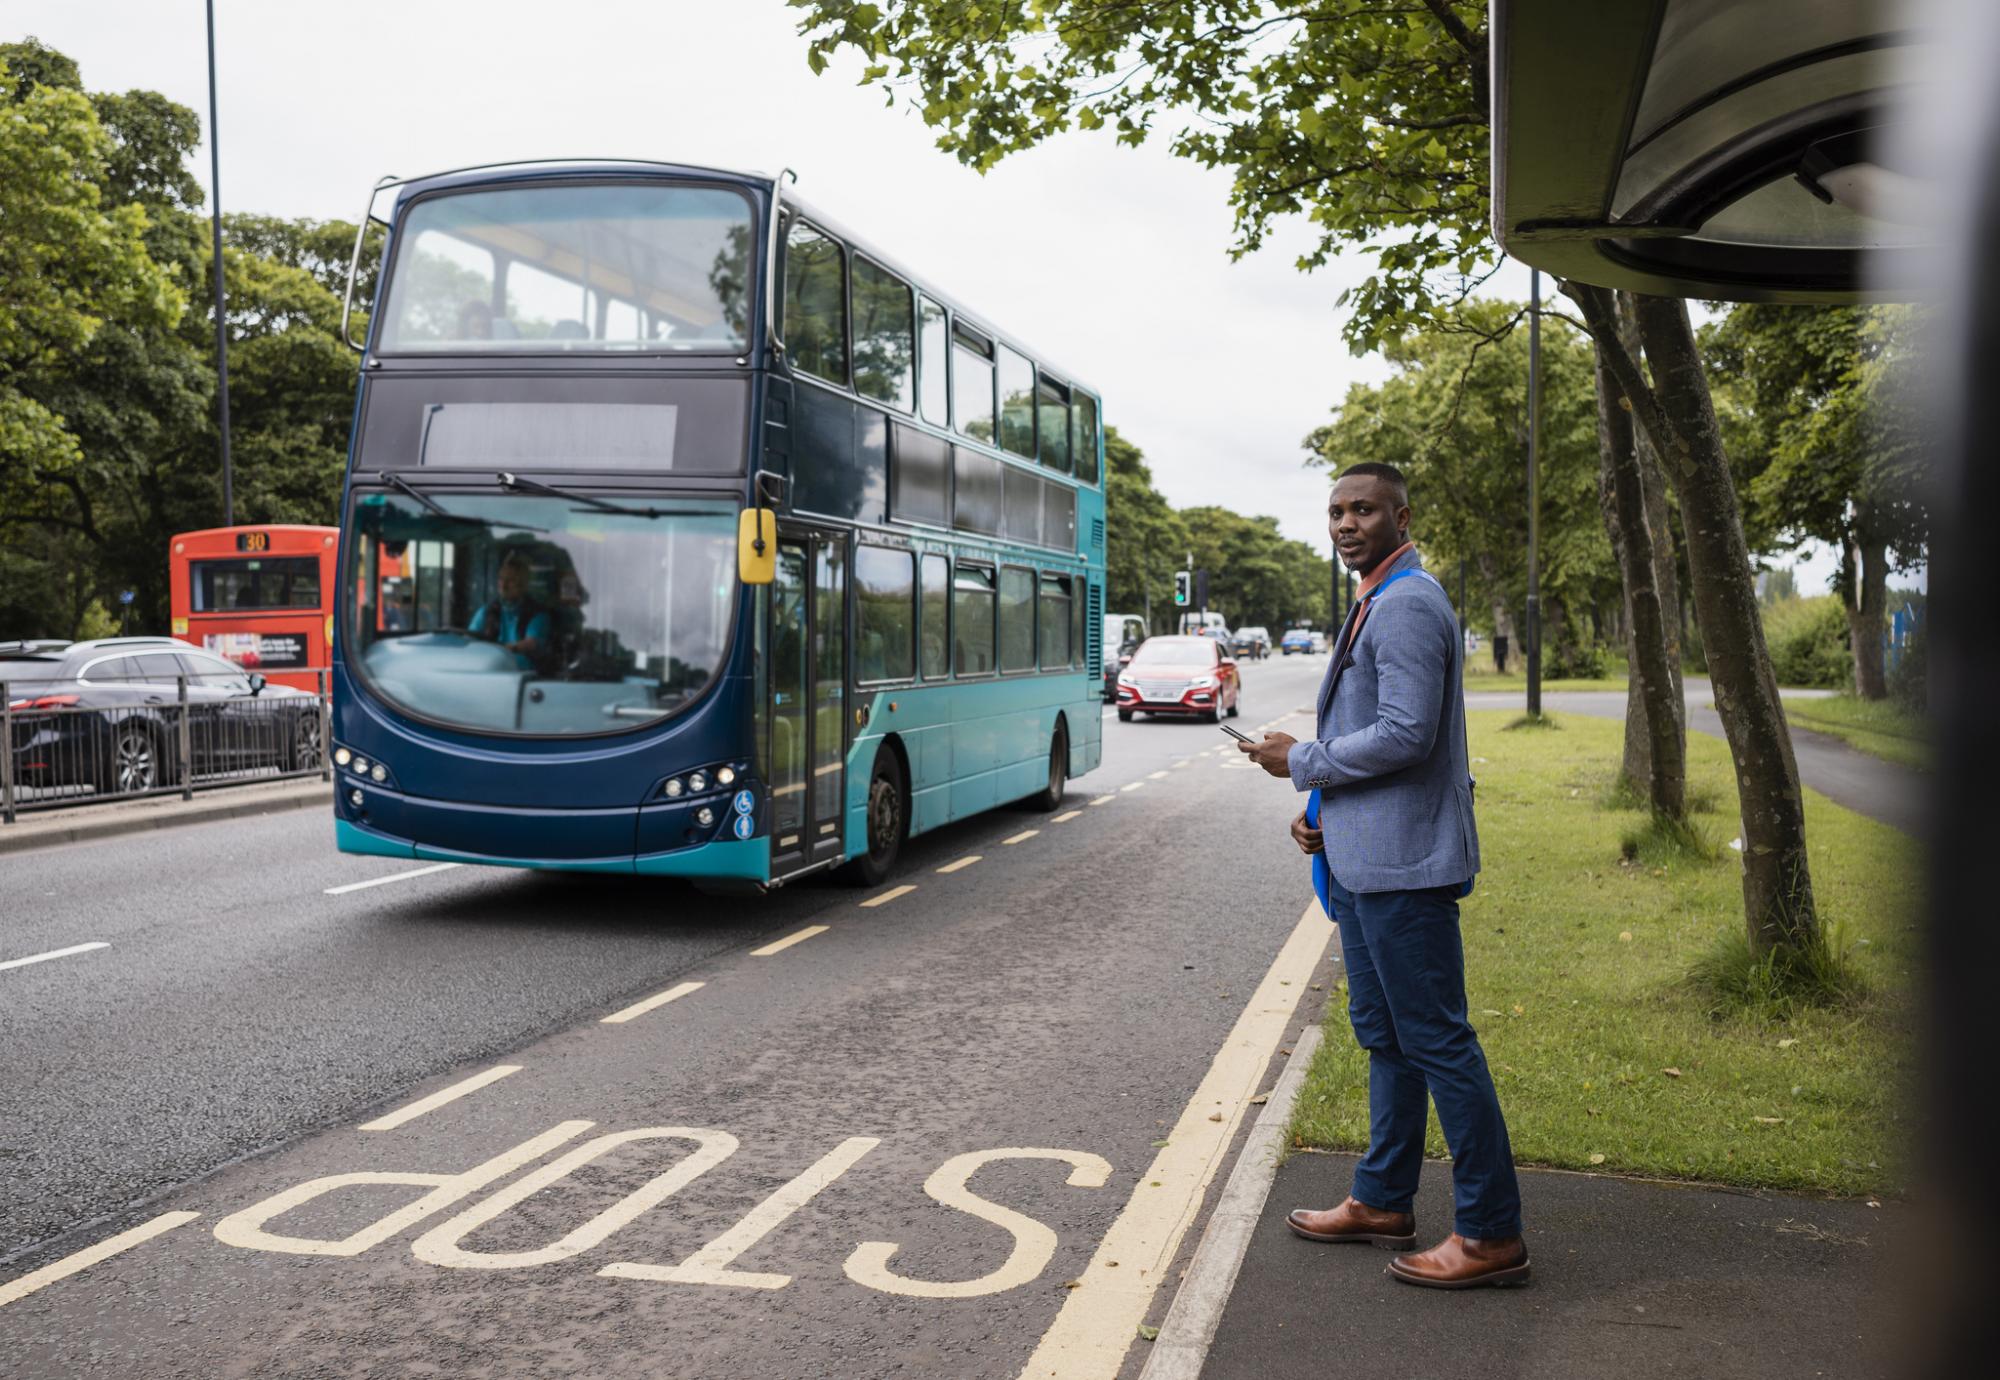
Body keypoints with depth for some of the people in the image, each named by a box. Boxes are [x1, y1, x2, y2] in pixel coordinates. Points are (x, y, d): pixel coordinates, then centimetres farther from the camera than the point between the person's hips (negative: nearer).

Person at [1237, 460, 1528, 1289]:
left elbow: (1406, 734, -24)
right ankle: (1382, 1203, 29)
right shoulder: (1375, 604, 18)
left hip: (1402, 862, -11)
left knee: (1436, 1040, -5)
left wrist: (1302, 763, -12)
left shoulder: (1408, 604, -15)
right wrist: (1323, 813, 11)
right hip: (1363, 857, 11)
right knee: (1384, 1035, 17)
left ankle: (1490, 1234, 3)